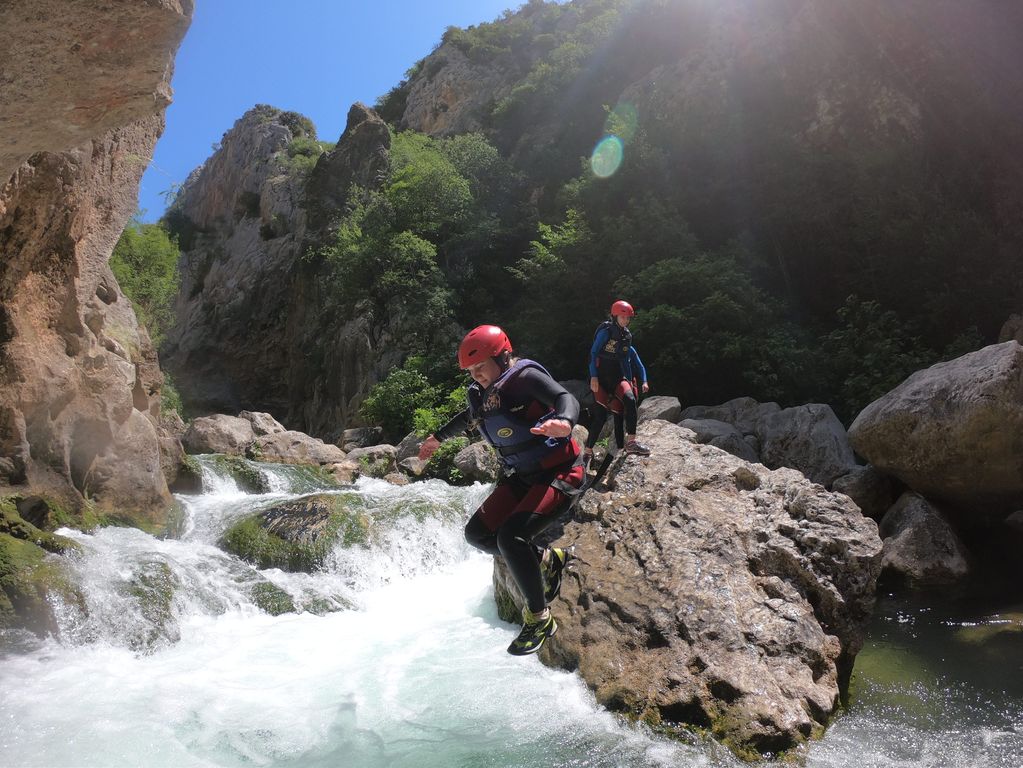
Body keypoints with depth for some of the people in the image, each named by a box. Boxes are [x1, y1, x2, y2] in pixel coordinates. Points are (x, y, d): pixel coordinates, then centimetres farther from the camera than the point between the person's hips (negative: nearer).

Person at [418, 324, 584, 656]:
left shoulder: (525, 376, -16)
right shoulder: (482, 394, 7)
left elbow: (566, 399, -33)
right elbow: (467, 418, 29)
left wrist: (564, 421, -56)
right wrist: (438, 437, 42)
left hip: (558, 474, -9)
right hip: (520, 477, 9)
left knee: (510, 535, -26)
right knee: (477, 533, 2)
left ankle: (539, 619, -8)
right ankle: (547, 559, 17)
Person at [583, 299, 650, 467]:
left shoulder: (627, 337, 11)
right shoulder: (606, 331, -7)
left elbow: (637, 363, 18)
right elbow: (593, 353, -11)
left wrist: (644, 381, 9)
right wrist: (593, 376, -19)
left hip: (618, 377, 5)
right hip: (601, 379, -5)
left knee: (630, 400, -23)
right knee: (600, 416, -7)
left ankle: (630, 442, -21)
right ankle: (588, 452, 9)